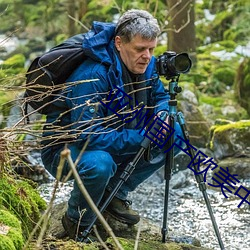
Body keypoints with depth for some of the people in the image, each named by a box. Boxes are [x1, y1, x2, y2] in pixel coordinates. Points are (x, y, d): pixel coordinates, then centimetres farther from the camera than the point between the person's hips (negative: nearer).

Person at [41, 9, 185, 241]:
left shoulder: (146, 65, -8)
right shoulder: (92, 76, -32)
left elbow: (160, 96, 10)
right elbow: (89, 135, -36)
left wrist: (162, 114, -15)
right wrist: (143, 138, -35)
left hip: (113, 142, 8)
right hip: (64, 147, -8)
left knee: (174, 135, -4)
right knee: (99, 164, -41)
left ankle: (114, 193, 7)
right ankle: (77, 222, -9)